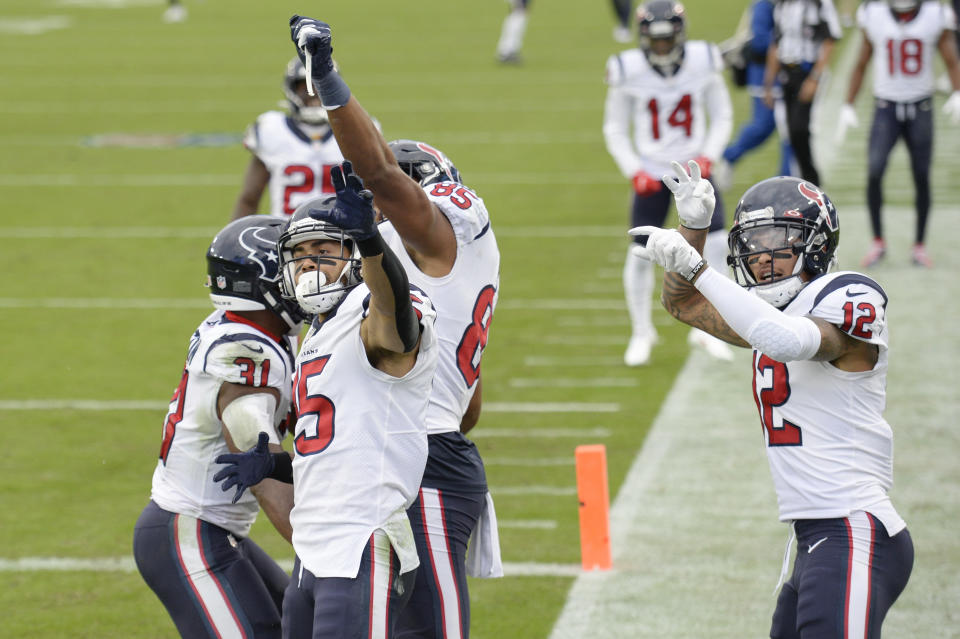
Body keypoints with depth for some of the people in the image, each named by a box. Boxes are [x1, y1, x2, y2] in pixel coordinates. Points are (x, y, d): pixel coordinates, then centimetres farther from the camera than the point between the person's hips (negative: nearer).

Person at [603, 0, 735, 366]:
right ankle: (641, 332, 17)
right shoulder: (628, 72, -11)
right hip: (651, 173, -1)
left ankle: (706, 328, 9)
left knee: (715, 245, -9)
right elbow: (615, 130, 2)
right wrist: (634, 171, -11)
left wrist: (707, 157, -10)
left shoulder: (703, 63, -8)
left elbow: (722, 118, 5)